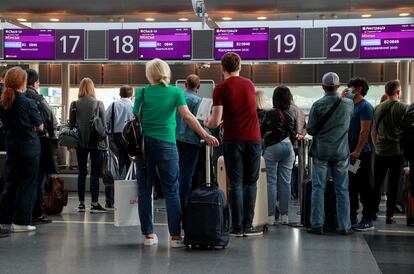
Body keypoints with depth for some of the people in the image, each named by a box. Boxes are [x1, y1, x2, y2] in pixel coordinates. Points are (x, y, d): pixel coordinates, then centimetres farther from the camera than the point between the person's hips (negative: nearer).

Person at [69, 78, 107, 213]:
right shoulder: (99, 104, -5)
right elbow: (103, 124, -3)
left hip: (80, 143, 2)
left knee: (82, 172, 9)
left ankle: (81, 204, 12)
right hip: (95, 142, -2)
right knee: (95, 173, 1)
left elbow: (71, 124, 2)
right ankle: (94, 204, 0)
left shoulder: (74, 104, -1)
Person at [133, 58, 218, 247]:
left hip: (144, 143, 1)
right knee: (171, 190, 3)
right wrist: (205, 135, -10)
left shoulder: (142, 92, 4)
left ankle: (148, 234, 9)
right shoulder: (175, 92, 3)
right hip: (166, 144, -1)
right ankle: (175, 236, -1)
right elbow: (187, 115, -9)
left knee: (144, 190, 7)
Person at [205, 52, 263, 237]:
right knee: (250, 182, 8)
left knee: (235, 183, 4)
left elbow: (216, 122, -9)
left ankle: (237, 227, 4)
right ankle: (247, 226, 6)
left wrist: (207, 123, 13)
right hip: (253, 139, 3)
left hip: (233, 140, -2)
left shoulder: (220, 89, -4)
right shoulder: (249, 85, 10)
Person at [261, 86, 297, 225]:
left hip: (273, 147, -5)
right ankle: (284, 215, 10)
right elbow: (294, 133, 12)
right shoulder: (292, 113, 4)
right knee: (285, 182, 7)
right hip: (288, 147, 5)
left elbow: (262, 131, -2)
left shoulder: (271, 113, -10)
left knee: (271, 182, -1)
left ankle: (270, 215, -3)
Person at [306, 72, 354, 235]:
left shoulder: (317, 105, -9)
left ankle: (317, 225, 3)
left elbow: (310, 130, -5)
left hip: (321, 152, -1)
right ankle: (344, 226, 9)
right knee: (342, 189, 7)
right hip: (341, 153, 2)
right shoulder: (348, 104, -3)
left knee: (318, 188, 4)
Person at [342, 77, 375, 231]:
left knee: (364, 187, -3)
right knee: (351, 186, 12)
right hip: (350, 152, 8)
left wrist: (357, 151, -22)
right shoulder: (350, 106, 15)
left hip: (361, 153, -8)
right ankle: (352, 218, 20)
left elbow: (365, 131, -17)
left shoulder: (365, 106, -10)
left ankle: (367, 221, 2)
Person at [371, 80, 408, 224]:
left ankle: (373, 212, 18)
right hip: (396, 151, -3)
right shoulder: (404, 108, -8)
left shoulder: (377, 108, 3)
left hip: (380, 152, 3)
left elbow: (373, 132, 9)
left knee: (377, 183, 13)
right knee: (393, 185, 4)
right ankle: (389, 216, 6)